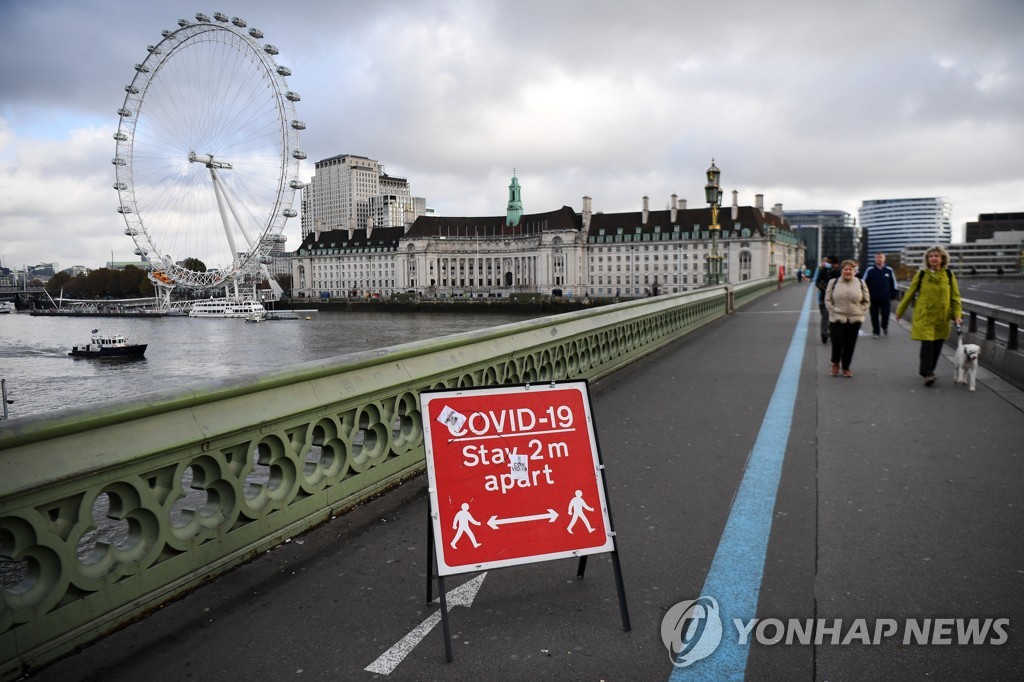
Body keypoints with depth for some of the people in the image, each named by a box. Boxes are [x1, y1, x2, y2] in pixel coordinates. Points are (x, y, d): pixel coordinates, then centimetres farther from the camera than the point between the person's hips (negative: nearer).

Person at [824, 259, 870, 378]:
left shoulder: (860, 283, 5)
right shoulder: (833, 282, 2)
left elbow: (866, 301, 10)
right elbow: (828, 299, 4)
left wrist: (861, 312, 0)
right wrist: (833, 311, -5)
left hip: (855, 320, 2)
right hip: (837, 318, -2)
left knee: (850, 345, 5)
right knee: (837, 342, -11)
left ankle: (846, 368, 20)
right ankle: (835, 363, 17)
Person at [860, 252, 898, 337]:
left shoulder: (889, 270, 3)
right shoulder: (870, 270, -1)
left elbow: (893, 283, 12)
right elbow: (863, 282, 3)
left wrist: (893, 294, 8)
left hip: (885, 298, 1)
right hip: (873, 298, -1)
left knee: (885, 314, 2)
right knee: (874, 316, 2)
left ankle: (884, 327, 30)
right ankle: (875, 332, 14)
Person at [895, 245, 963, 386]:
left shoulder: (949, 275, 3)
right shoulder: (921, 274, -1)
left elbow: (955, 296, 6)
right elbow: (910, 293, 6)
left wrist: (957, 315, -2)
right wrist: (900, 311, 11)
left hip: (942, 317, 3)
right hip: (924, 316, -3)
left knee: (937, 346, 8)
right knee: (927, 343, -12)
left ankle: (927, 369, 26)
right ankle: (927, 373, -5)